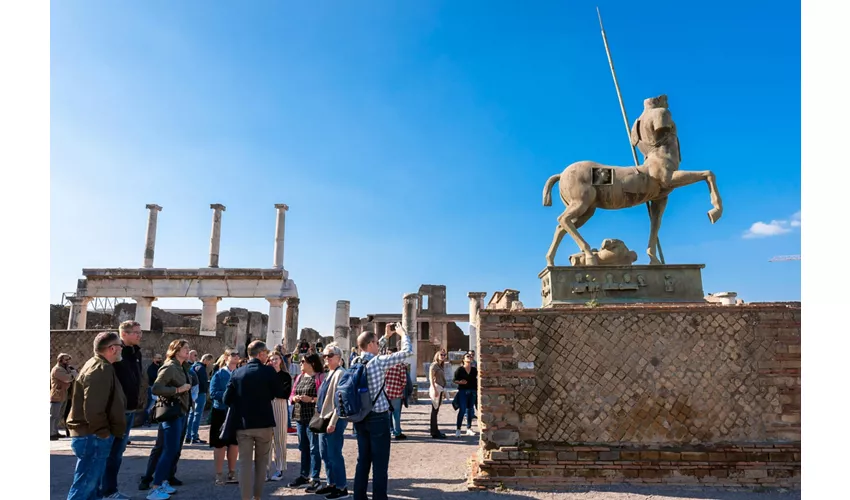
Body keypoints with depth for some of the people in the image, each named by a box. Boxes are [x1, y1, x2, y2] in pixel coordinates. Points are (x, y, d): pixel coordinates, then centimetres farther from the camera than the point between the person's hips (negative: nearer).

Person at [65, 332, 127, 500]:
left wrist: (105, 432, 19)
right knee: (85, 484, -4)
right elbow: (93, 408, -28)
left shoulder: (98, 366, 13)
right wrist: (104, 432, -18)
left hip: (93, 435, 11)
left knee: (91, 482, 17)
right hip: (93, 437, -11)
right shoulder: (101, 370, -20)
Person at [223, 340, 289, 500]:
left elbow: (227, 399, -1)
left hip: (243, 424, 1)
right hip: (264, 423, -1)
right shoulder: (269, 371, -9)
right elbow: (280, 393, -3)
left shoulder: (237, 372, -1)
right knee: (261, 461, 15)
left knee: (245, 462, 7)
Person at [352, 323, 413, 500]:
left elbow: (371, 353, 25)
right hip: (378, 418, -7)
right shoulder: (377, 361, -17)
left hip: (360, 417, 7)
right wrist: (403, 333, 1)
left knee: (363, 460, 15)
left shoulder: (355, 362, 3)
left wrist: (386, 336, 26)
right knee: (380, 464, 1)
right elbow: (408, 352, -15)